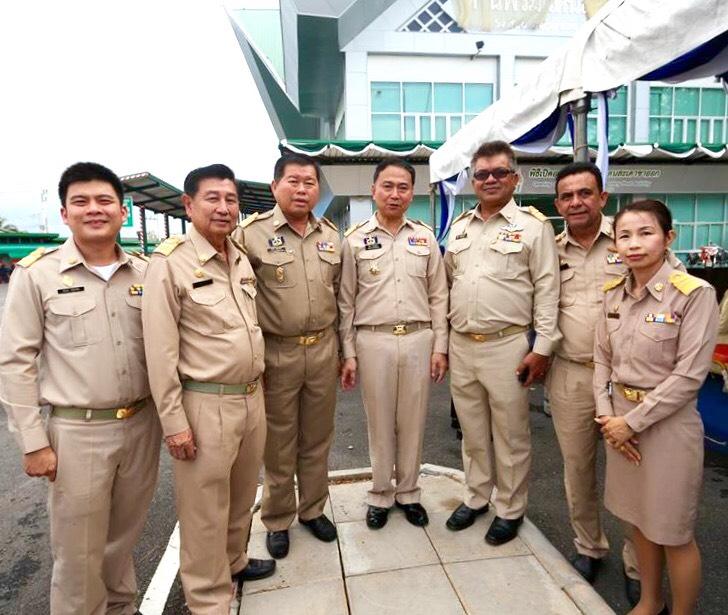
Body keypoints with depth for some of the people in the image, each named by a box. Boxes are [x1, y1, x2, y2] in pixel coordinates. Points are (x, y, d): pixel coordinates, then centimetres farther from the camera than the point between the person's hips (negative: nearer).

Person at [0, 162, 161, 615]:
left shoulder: (145, 272, 3)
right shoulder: (36, 273, -6)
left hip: (142, 425, 3)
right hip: (76, 433, -3)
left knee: (125, 538, 21)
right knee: (79, 553, 11)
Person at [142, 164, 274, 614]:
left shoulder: (242, 259, 8)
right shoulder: (170, 263, -13)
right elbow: (160, 350, -14)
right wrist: (174, 421, -14)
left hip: (252, 397, 7)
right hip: (206, 406, -6)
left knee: (242, 496, 23)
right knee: (206, 508, 9)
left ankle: (234, 561, 47)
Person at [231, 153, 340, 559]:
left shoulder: (331, 236, 8)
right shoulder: (251, 234, -8)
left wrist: (343, 349, 15)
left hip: (324, 350, 4)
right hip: (276, 353, -4)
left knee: (317, 439, 17)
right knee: (279, 445, 11)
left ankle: (313, 509, 38)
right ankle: (278, 520, 32)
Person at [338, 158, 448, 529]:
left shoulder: (425, 238, 7)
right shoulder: (356, 239, 2)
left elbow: (438, 297, 7)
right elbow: (346, 301, 2)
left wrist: (440, 347, 2)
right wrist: (349, 353, -1)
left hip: (419, 340, 2)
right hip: (374, 342, -1)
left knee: (413, 423, 11)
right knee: (380, 424, 9)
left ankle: (408, 493, 30)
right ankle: (380, 496, 28)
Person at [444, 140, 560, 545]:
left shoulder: (534, 226, -4)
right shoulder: (459, 227, 12)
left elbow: (547, 290, -7)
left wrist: (543, 348, -12)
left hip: (508, 345, -5)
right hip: (461, 345, 5)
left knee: (511, 434, 9)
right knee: (473, 432, 18)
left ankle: (511, 510, 28)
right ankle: (476, 498, 36)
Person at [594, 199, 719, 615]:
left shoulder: (696, 293, -14)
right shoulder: (614, 292, 2)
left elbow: (689, 375, -17)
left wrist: (632, 421, -15)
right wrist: (607, 416, -3)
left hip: (667, 423, -5)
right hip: (622, 420, 5)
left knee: (674, 532, 10)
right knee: (639, 520, 21)